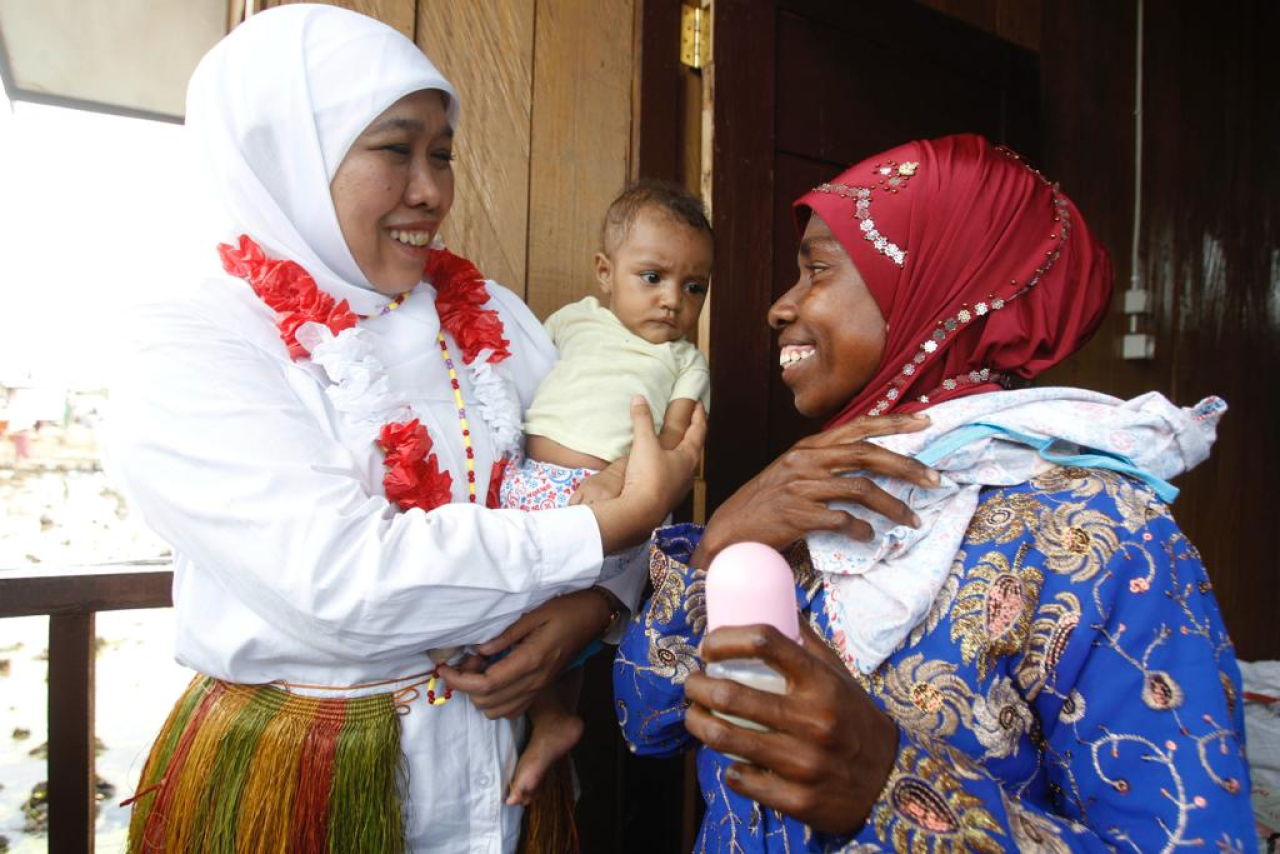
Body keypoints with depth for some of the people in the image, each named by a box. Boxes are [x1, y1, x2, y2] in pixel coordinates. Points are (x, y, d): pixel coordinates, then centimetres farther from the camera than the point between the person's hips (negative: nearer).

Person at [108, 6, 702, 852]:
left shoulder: (490, 314, 1)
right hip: (290, 782, -4)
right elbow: (345, 577, -27)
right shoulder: (189, 348, -14)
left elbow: (601, 475, 1)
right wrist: (618, 525, -23)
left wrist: (587, 603, -19)